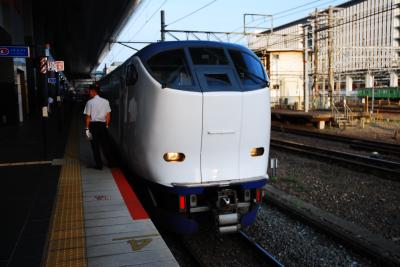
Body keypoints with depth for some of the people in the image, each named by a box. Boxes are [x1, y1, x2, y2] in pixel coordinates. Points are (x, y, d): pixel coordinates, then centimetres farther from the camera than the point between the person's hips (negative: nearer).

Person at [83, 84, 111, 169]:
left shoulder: (90, 102, -8)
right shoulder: (105, 101, 2)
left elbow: (87, 116, -8)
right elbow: (108, 115, 4)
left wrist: (87, 128, -3)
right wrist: (107, 125, 13)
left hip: (93, 125, -3)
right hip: (103, 124, 3)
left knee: (95, 146, 6)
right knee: (104, 144, 16)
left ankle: (99, 165, 9)